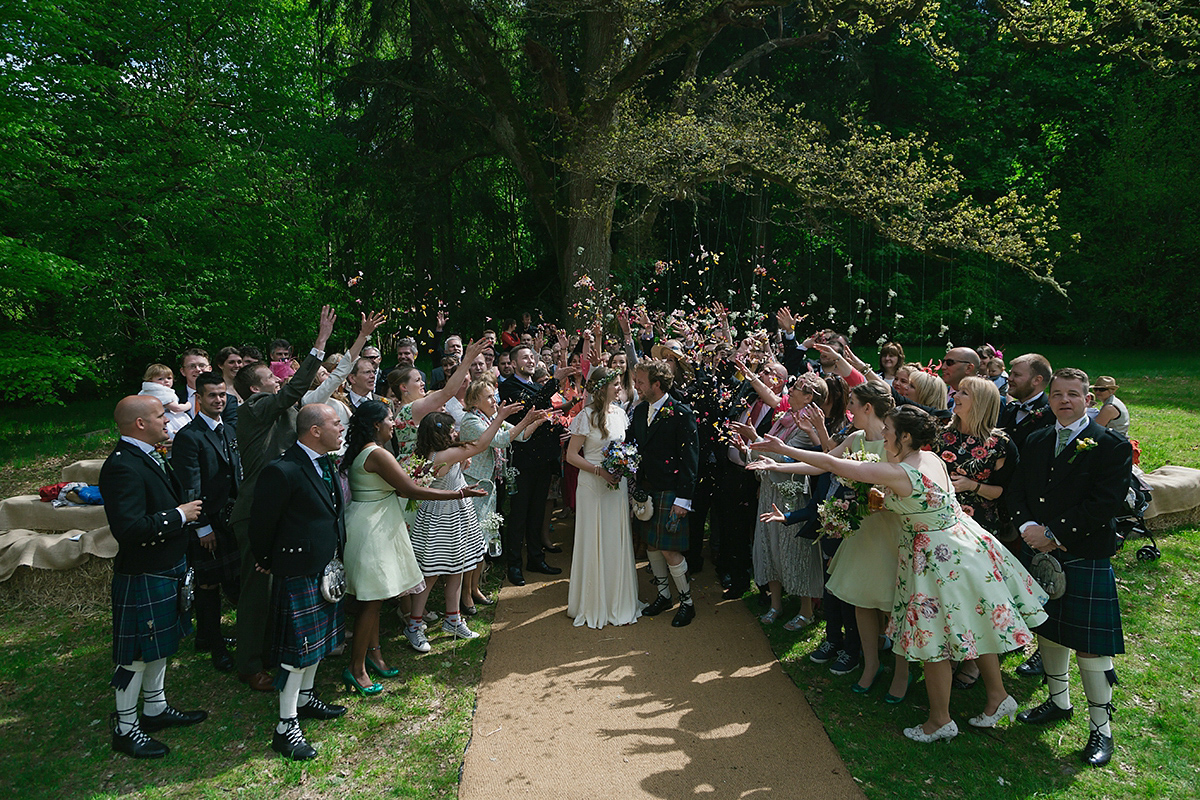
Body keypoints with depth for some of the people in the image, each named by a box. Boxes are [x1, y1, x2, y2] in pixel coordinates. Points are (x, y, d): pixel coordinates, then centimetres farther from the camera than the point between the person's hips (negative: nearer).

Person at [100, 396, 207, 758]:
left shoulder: (149, 457, 7)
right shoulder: (122, 466, -25)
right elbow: (129, 527, -33)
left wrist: (186, 507, 4)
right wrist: (180, 515, -23)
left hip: (166, 570, 10)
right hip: (142, 576, -10)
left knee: (160, 644, 22)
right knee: (136, 653, 5)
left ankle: (155, 708, 39)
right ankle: (125, 728, 20)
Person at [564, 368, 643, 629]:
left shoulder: (620, 414, 6)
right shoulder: (586, 416, -11)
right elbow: (571, 456, -10)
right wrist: (600, 470, -18)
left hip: (618, 485, 5)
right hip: (593, 487, -5)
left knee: (617, 541, 10)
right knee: (594, 543, 3)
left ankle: (618, 600, 23)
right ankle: (593, 604, 16)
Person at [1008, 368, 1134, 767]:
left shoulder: (1112, 445, -8)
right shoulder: (1036, 441, 10)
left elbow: (1107, 502, -16)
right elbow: (1017, 489, 8)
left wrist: (1055, 533, -18)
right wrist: (1027, 526, -10)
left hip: (1085, 557, -5)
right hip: (1038, 552, 6)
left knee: (1090, 644, -2)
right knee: (1047, 629, 17)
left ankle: (1100, 727, 14)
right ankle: (1058, 701, 37)